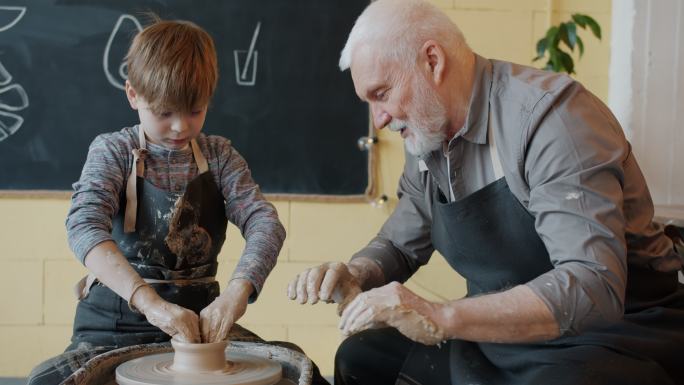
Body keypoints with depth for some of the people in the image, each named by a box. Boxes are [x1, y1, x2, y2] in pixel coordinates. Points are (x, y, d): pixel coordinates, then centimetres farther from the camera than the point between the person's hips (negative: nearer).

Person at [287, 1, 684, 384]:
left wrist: (442, 317, -39)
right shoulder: (427, 140, 4)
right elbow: (399, 245, 15)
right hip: (501, 334, 8)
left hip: (614, 333, -8)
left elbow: (594, 285, -33)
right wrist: (353, 275, -7)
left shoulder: (549, 114, -23)